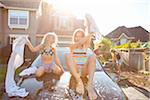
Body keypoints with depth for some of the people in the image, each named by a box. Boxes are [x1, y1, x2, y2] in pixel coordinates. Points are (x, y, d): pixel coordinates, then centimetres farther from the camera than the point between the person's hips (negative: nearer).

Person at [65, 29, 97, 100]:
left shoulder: (85, 46, 17)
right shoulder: (72, 46, 11)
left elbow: (88, 42, -6)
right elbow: (78, 43, -11)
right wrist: (87, 36, -21)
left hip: (84, 71, 1)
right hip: (74, 70, -1)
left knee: (92, 56, -24)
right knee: (68, 55, -25)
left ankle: (89, 85, -38)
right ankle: (79, 81, -36)